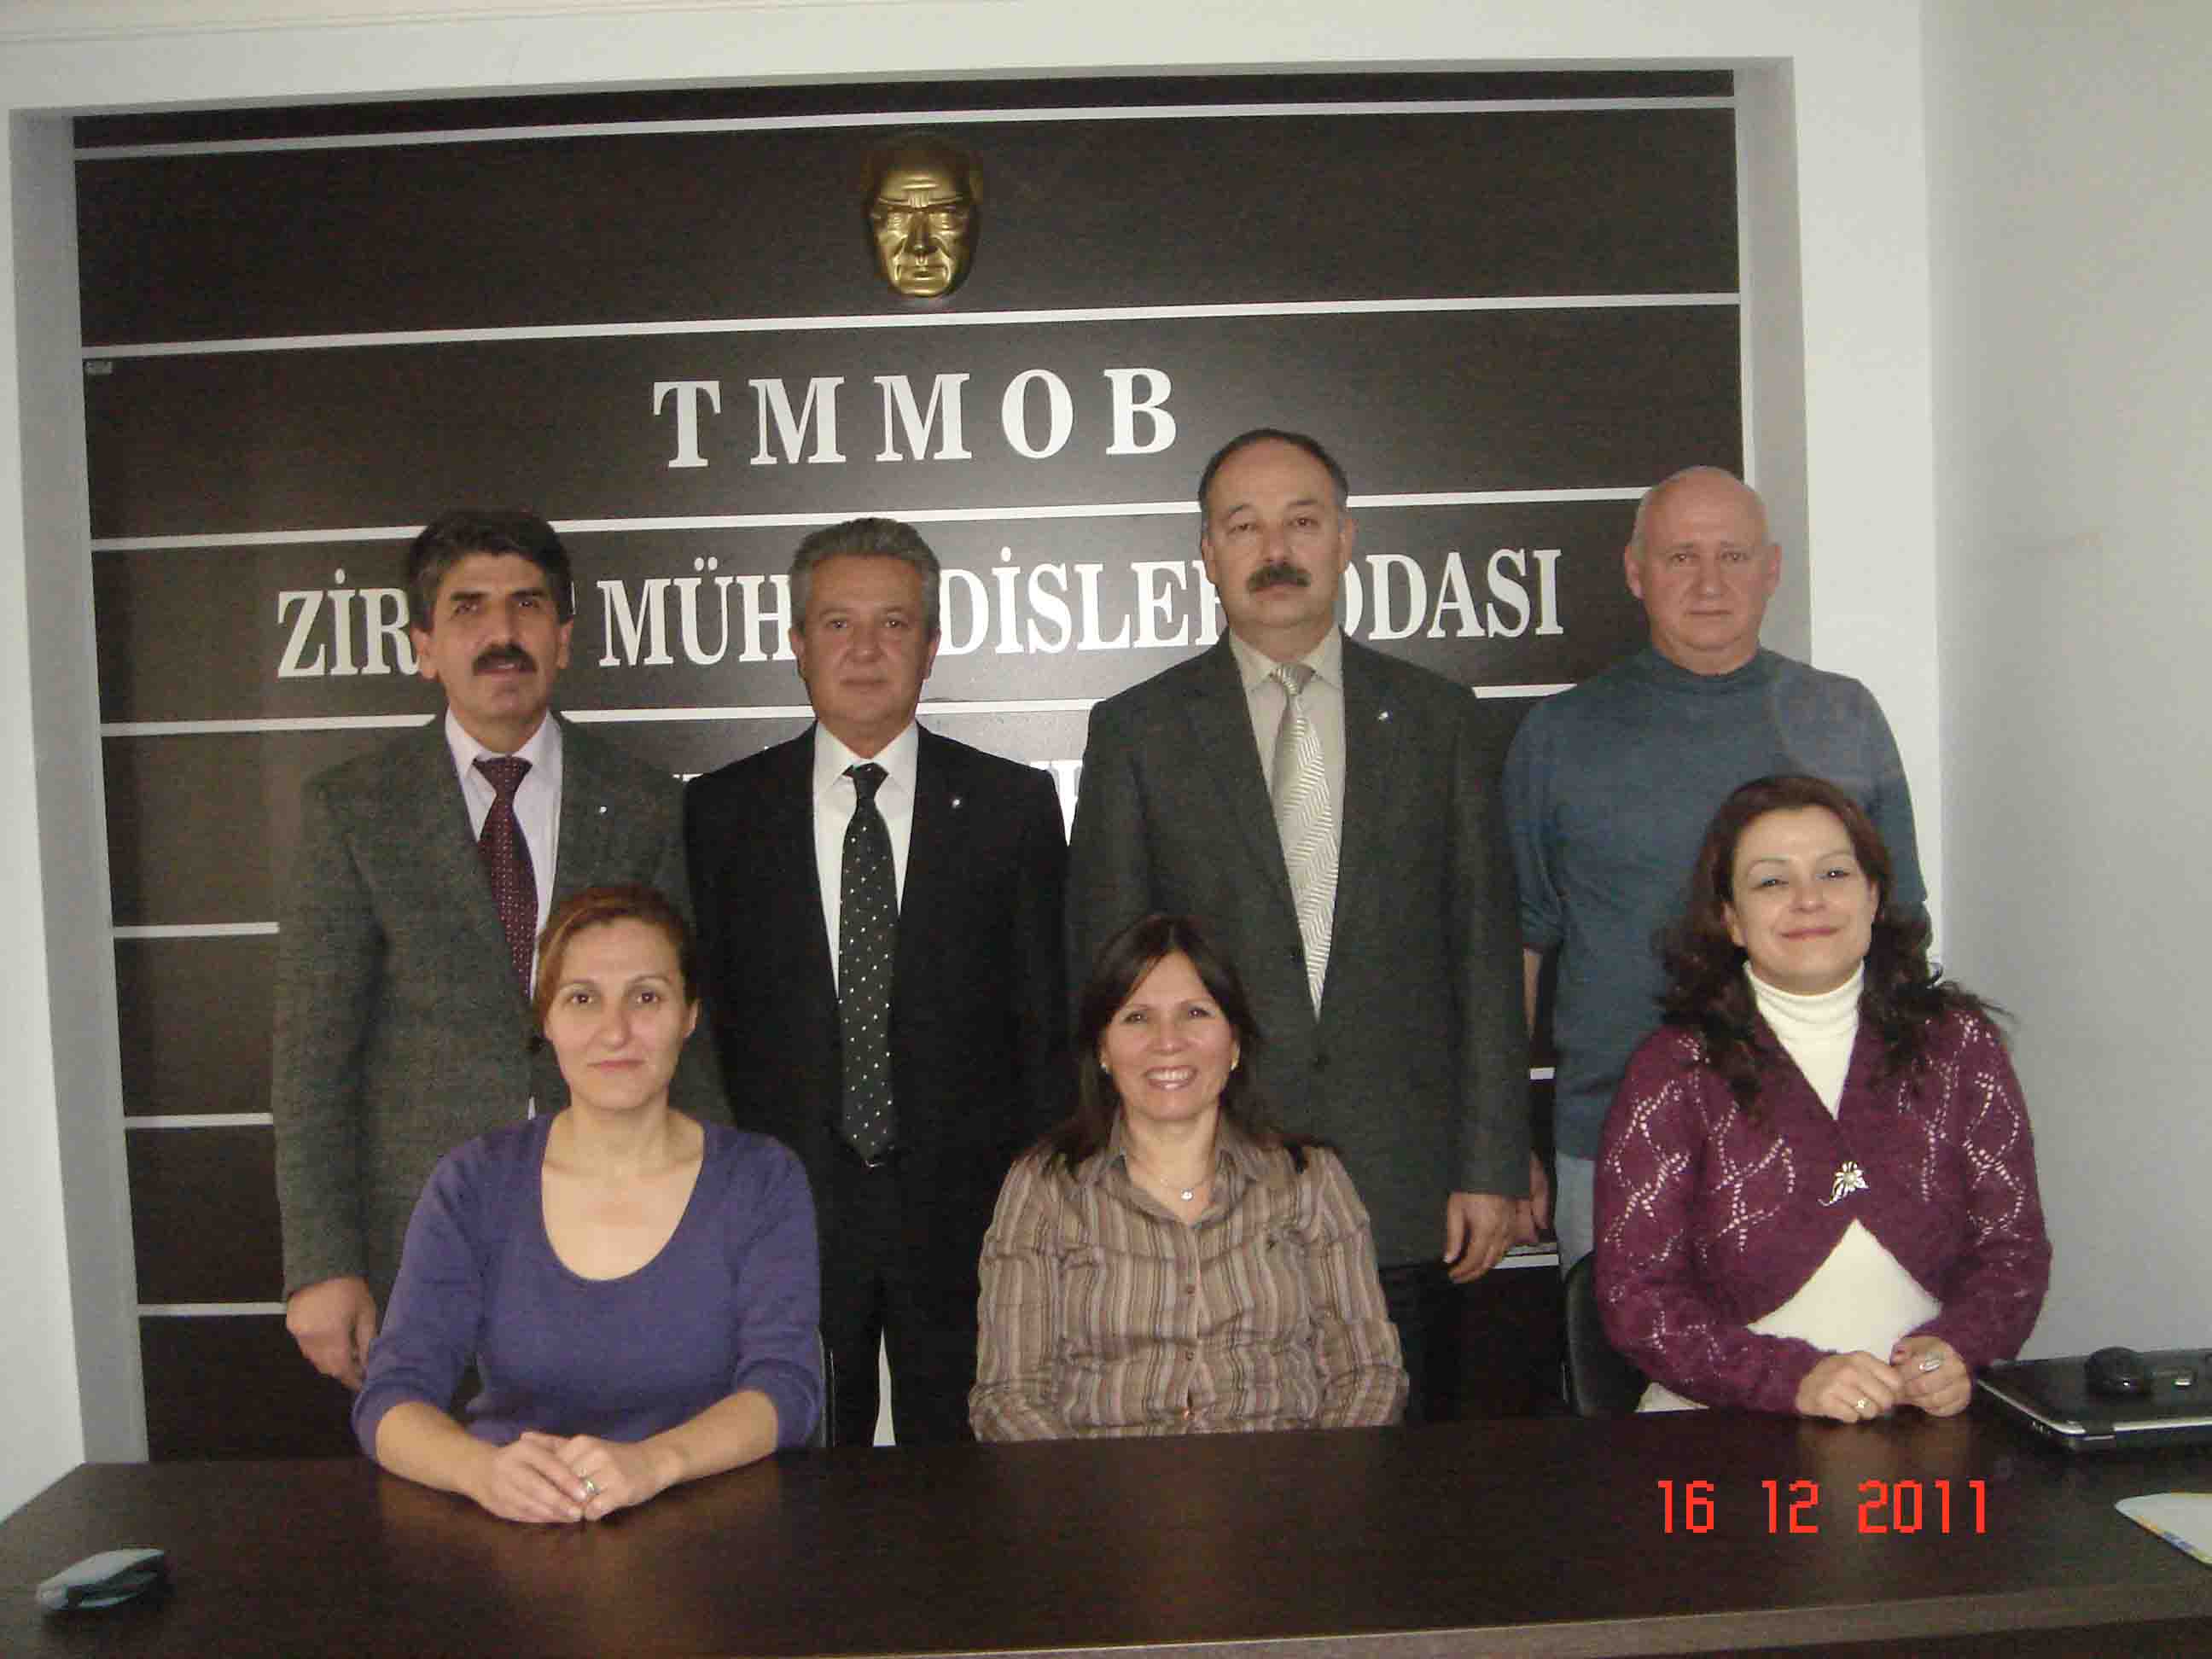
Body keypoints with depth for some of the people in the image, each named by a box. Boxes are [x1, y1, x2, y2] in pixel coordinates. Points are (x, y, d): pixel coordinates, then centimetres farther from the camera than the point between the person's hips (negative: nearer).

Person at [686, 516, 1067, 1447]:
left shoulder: (1013, 805, 3)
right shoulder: (723, 812, 5)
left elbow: (1046, 1019, 2)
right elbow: (702, 1018, 6)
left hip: (968, 1210, 0)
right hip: (781, 1210, 0)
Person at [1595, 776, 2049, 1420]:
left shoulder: (1957, 1045, 8)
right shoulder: (1674, 1070, -1)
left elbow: (2013, 1247, 10)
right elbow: (1635, 1294, -4)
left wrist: (1956, 1350, -10)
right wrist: (1795, 1377, -17)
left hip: (1925, 1422, 2)